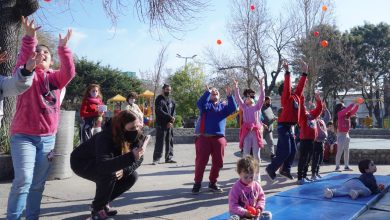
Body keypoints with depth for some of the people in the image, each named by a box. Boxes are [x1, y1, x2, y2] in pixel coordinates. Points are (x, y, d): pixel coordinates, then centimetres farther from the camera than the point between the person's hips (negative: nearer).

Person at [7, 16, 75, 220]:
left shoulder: (55, 78, 11)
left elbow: (69, 72, -8)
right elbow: (23, 60, -16)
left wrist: (63, 48, -16)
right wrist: (30, 38, -29)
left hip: (48, 138, 4)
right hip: (23, 136, -3)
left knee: (38, 184, 8)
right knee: (23, 180, -14)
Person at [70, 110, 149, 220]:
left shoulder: (136, 136, -20)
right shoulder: (105, 138, -38)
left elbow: (138, 159, -12)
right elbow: (102, 166, -51)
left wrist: (124, 170, -30)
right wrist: (131, 156, -61)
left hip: (97, 163, 7)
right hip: (81, 162, -6)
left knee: (132, 176, -9)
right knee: (109, 173, -33)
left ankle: (104, 203, 8)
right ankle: (97, 209, -10)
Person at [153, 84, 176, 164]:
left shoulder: (171, 100, 14)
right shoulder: (159, 99, -4)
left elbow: (174, 111, 9)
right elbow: (159, 111, -15)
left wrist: (171, 121, -6)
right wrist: (170, 117, -17)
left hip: (169, 124, 6)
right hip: (161, 124, -6)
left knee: (170, 141, 9)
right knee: (159, 142, -5)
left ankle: (169, 158, 17)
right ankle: (156, 159, 0)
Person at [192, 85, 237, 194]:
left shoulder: (223, 106, 16)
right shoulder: (206, 104, 8)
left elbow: (233, 108, -2)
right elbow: (200, 104, -14)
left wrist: (229, 96, -11)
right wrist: (207, 92, -20)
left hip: (219, 138, 4)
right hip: (203, 137, -3)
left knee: (218, 162, 7)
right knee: (201, 161, -3)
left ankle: (212, 183, 22)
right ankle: (197, 183, 9)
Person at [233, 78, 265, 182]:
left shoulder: (257, 106, 16)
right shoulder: (244, 107, 15)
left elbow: (262, 97, 5)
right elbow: (238, 98, 5)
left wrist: (261, 85, -1)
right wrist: (236, 87, -4)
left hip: (256, 133, 1)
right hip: (246, 133, 0)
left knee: (256, 155, 4)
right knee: (246, 155, 1)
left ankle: (257, 176, 12)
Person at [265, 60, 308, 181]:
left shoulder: (296, 96, 11)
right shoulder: (286, 98, -9)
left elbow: (300, 86, 15)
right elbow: (286, 85, -20)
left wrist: (304, 72, 12)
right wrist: (287, 71, -23)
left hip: (291, 127, 8)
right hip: (284, 127, -8)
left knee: (293, 151, 8)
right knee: (285, 151, -9)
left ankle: (286, 170, 18)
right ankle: (271, 168, 3)